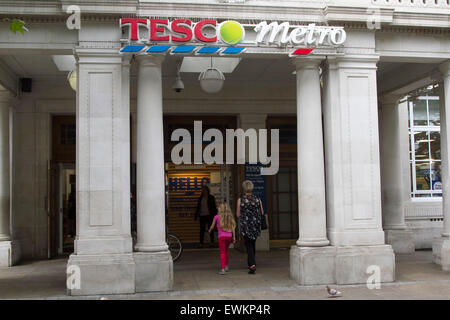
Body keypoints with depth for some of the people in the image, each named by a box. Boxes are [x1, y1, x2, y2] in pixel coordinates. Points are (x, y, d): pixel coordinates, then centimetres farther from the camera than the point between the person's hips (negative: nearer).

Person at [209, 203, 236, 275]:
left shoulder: (217, 217, 0)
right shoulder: (230, 217, 7)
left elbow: (212, 226, 10)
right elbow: (233, 228, 4)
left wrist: (210, 230, 31)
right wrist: (234, 237, 9)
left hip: (221, 236, -3)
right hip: (229, 236, 3)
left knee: (222, 253, -1)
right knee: (226, 250, 23)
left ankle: (222, 269, -11)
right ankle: (226, 266, 24)